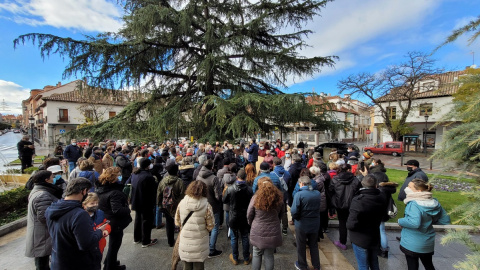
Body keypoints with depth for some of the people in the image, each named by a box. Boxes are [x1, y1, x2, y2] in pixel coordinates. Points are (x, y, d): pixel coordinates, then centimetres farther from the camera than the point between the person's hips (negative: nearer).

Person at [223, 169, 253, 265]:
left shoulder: (230, 189, -20)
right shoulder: (249, 189, -18)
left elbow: (224, 200, -5)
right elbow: (252, 203, -6)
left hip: (233, 217, -1)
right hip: (245, 217, 1)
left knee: (234, 238, 17)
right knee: (245, 237, 17)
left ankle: (235, 259, 33)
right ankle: (246, 259, 32)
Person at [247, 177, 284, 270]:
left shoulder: (256, 198, -14)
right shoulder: (279, 198, -5)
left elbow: (249, 215, -5)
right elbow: (281, 215, 8)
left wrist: (252, 224, 14)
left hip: (258, 232, -2)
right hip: (273, 232, 2)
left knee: (257, 254, 17)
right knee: (269, 255, 16)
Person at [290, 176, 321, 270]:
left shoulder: (299, 194, -23)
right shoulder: (317, 193, -7)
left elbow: (294, 211, -25)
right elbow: (318, 208, 5)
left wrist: (295, 218, -6)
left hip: (302, 224, -4)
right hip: (315, 224, 4)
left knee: (301, 246, 17)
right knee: (314, 245, 24)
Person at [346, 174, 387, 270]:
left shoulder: (358, 200, -31)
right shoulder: (382, 198, -8)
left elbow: (351, 224, -29)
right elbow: (383, 216, 9)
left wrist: (348, 225, -9)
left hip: (360, 240, -6)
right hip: (375, 238, 6)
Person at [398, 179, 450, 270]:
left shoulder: (414, 204, -27)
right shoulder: (434, 202, -2)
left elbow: (414, 223, -37)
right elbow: (445, 220, 7)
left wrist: (400, 221, -21)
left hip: (412, 244, -7)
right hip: (428, 243, 7)